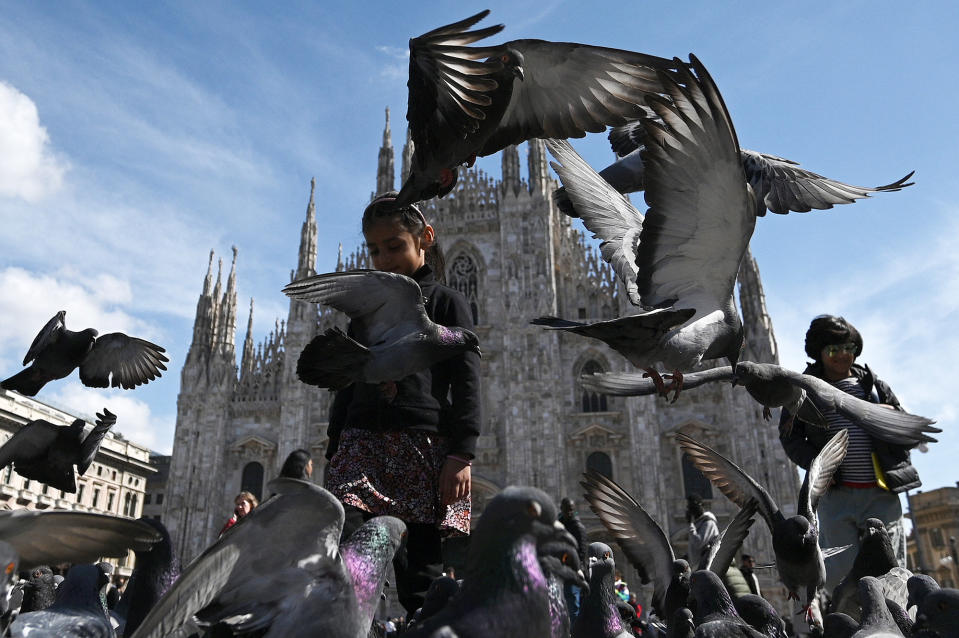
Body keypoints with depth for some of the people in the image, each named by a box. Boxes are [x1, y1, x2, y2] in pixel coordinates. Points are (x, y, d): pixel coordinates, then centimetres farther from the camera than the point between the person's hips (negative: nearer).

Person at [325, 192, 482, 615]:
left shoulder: (447, 303, 8)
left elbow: (467, 382, -1)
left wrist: (461, 453, -12)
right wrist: (335, 451, 15)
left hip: (428, 444, -3)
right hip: (362, 441, 4)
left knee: (421, 575, -4)